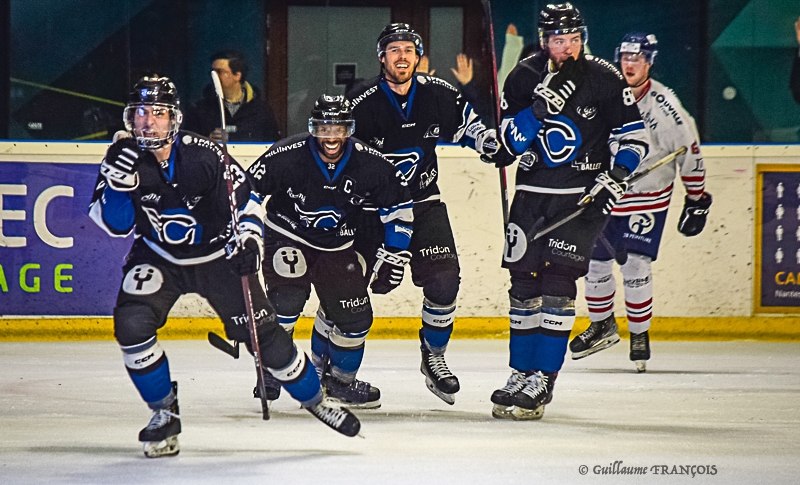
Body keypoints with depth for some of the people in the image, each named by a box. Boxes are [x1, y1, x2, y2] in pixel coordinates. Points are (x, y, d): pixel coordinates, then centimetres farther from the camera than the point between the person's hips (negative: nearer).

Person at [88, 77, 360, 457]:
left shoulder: (204, 156, -23)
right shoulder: (123, 159, -16)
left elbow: (244, 198, -10)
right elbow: (115, 225, -17)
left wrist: (249, 239, -24)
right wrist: (118, 182, -33)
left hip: (218, 254, -2)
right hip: (158, 257, 2)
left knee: (264, 334, -2)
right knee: (131, 322, -22)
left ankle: (315, 400, 21)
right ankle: (164, 412, -4)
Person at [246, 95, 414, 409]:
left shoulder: (369, 164, -15)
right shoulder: (287, 156, -24)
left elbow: (398, 204, -3)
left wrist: (393, 256, -4)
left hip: (337, 246, 4)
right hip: (288, 237, -4)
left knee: (355, 314, 2)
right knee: (287, 298, -24)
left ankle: (339, 379, 24)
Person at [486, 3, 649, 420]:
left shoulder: (604, 79, -5)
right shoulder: (523, 79, 0)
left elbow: (632, 133, 2)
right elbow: (508, 143, -6)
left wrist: (614, 176, -11)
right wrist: (541, 108, -21)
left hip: (584, 194, -3)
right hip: (533, 192, 3)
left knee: (558, 280, -13)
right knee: (523, 282, 5)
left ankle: (542, 381, -12)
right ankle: (521, 373, 18)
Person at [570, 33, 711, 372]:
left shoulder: (664, 104, -15)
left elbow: (690, 150, -7)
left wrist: (697, 200, -4)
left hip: (648, 195, -4)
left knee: (635, 266, -11)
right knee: (595, 261, 6)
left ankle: (639, 335, 6)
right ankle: (603, 326, 28)